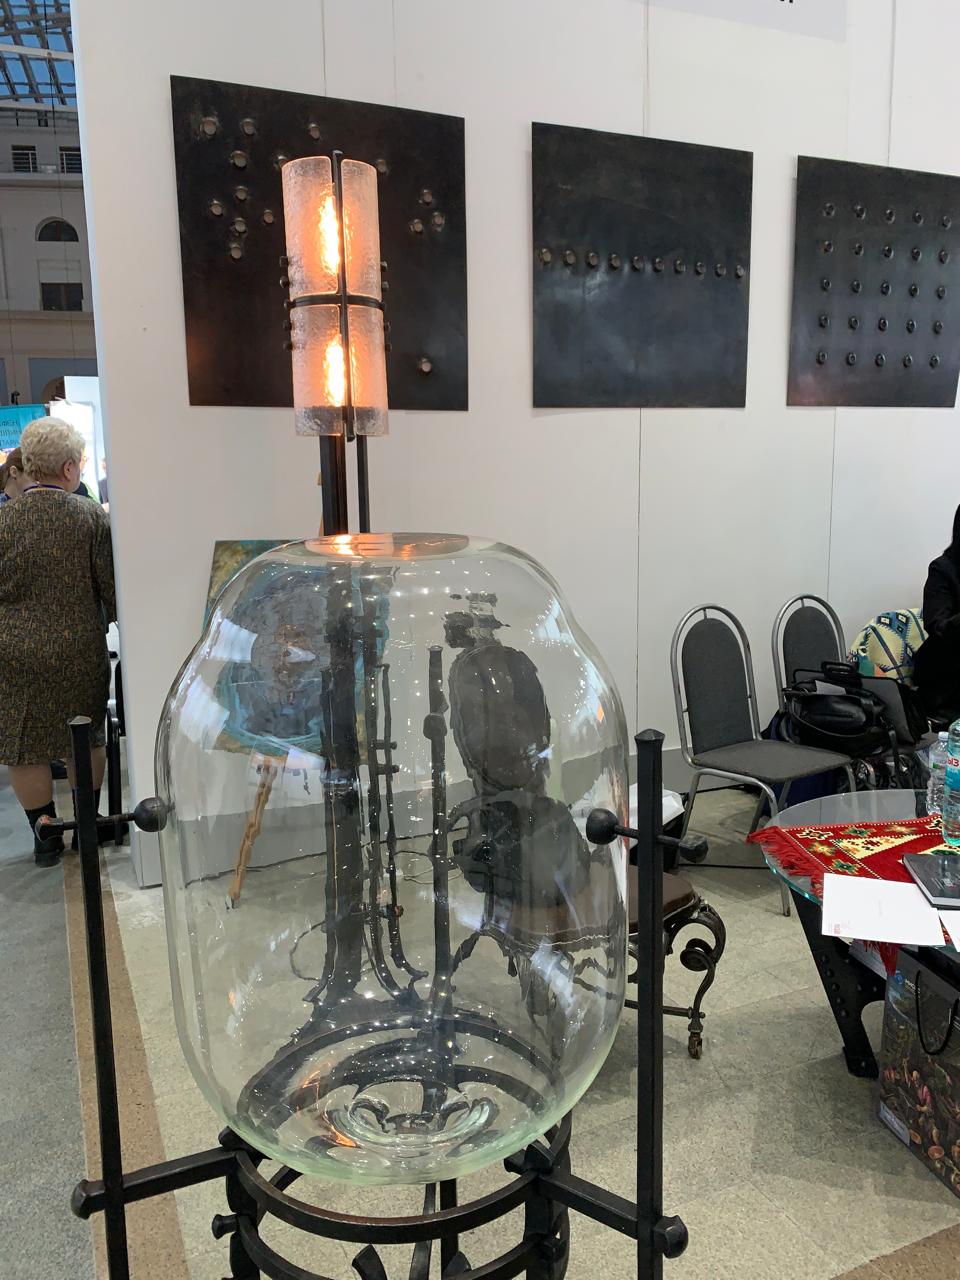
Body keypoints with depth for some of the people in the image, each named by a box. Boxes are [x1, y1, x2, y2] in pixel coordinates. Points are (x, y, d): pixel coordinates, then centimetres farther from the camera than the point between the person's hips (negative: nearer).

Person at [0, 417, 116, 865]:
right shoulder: (93, 517, -8)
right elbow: (112, 589, -5)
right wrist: (103, 621, 15)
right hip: (80, 650, 1)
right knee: (88, 742, 18)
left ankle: (47, 838, 20)